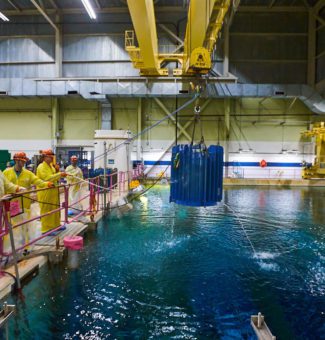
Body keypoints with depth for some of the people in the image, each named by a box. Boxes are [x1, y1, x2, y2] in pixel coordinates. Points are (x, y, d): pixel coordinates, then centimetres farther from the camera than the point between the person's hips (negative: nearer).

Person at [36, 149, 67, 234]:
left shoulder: (51, 166, 14)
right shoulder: (41, 167, -13)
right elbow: (48, 178, -25)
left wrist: (59, 173, 4)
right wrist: (59, 174, -25)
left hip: (53, 192, 9)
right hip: (45, 193, -9)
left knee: (55, 209, 15)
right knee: (46, 211, -2)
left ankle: (55, 225, 28)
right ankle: (46, 229, 6)